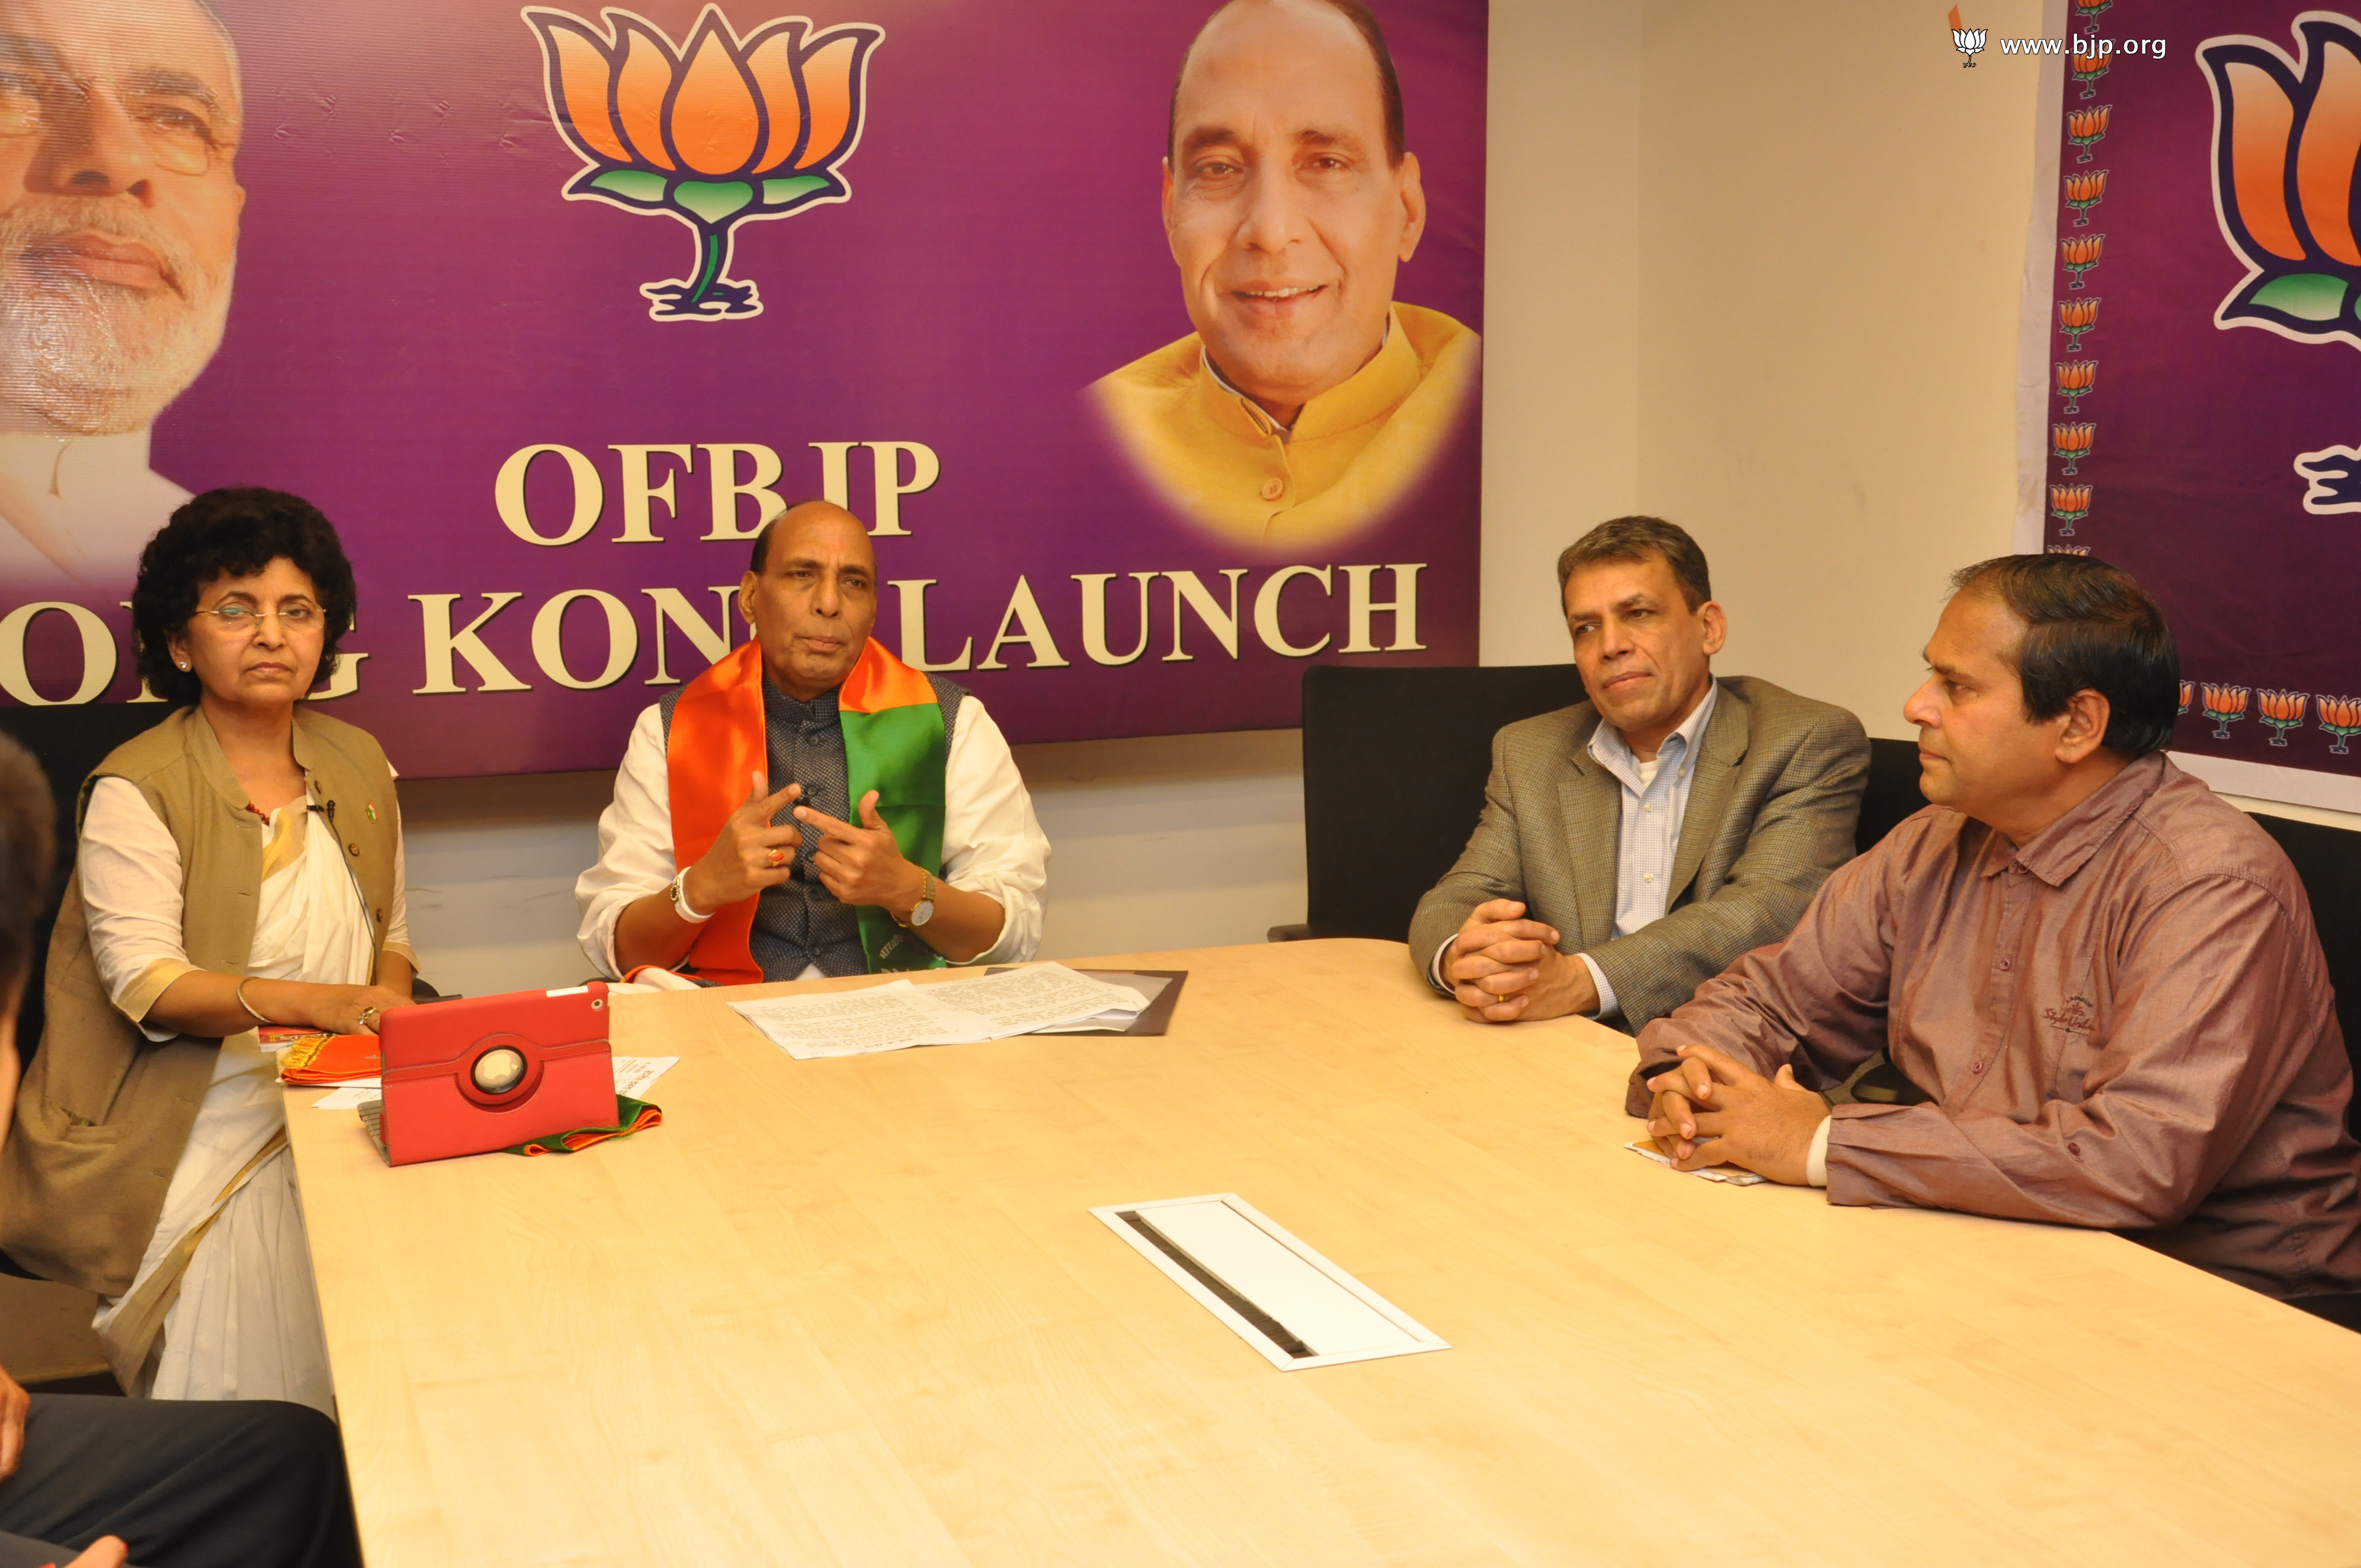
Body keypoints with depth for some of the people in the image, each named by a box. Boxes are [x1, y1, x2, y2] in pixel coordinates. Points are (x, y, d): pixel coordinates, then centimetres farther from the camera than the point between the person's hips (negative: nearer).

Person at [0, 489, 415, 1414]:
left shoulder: (358, 764, 12)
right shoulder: (135, 790, -5)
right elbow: (144, 982, -14)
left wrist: (388, 1008, -6)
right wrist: (309, 1001, -29)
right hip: (206, 1121, -4)